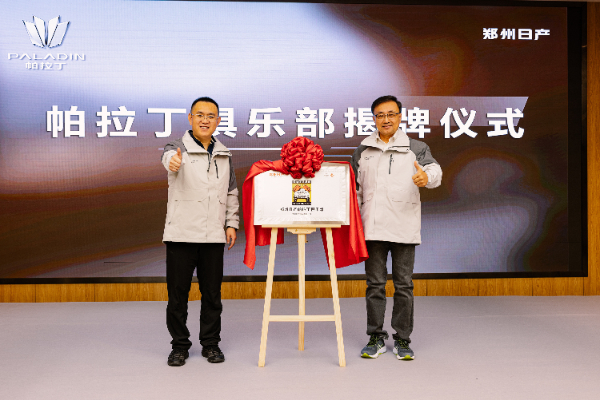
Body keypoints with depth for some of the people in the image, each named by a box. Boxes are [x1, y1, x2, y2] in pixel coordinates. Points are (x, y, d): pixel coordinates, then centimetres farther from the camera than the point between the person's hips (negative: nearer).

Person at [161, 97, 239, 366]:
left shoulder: (224, 155, 14)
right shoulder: (178, 148, 0)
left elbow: (232, 193, 20)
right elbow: (168, 157, -26)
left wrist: (232, 223, 10)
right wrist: (172, 161, -50)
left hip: (214, 235, 3)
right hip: (181, 233, -3)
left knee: (212, 293, 9)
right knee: (177, 293, 3)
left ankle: (211, 344, 23)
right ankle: (179, 346, 19)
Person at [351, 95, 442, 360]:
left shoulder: (416, 148, 7)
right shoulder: (362, 152, 13)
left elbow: (434, 170, -10)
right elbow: (355, 189, 18)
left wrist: (427, 177, -34)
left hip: (404, 227, -1)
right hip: (372, 227, 2)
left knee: (404, 284, 3)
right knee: (375, 284, 5)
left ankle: (402, 339, 15)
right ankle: (376, 338, 16)